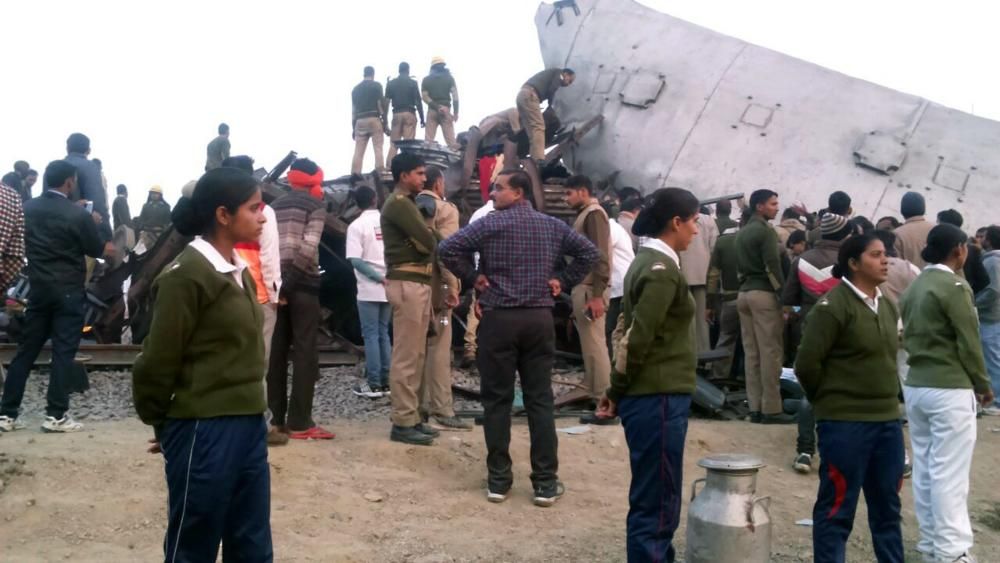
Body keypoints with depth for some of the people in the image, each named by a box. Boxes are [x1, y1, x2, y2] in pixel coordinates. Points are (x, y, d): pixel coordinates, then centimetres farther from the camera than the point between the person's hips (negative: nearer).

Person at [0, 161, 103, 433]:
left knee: (26, 350, 10)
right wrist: (93, 224, 13)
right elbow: (96, 250, -3)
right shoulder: (79, 215, -13)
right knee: (63, 352, -1)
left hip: (38, 289, 5)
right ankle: (56, 415, 0)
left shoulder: (27, 208, 3)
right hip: (69, 291, -5)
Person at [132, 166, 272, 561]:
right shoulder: (186, 275, -14)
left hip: (248, 425, 8)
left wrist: (251, 415, 15)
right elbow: (159, 359, -12)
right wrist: (160, 423, 1)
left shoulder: (238, 272, 12)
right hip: (203, 431, -7)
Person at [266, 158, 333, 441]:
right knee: (304, 352, -4)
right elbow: (308, 248, -15)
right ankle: (299, 423, -5)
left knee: (277, 351, 9)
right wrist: (290, 283, -13)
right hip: (303, 284, -6)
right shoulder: (315, 206, -2)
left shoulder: (275, 206, 17)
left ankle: (277, 418, 12)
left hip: (276, 283, 6)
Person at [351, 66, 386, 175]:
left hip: (360, 121, 4)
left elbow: (353, 109, 13)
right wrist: (385, 121, -1)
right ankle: (380, 173, -13)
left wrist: (353, 127, 14)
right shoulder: (376, 85, 3)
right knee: (378, 149, -4)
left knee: (358, 151, 1)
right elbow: (380, 104, -4)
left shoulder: (356, 88, 16)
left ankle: (355, 175, -6)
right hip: (374, 119, -4)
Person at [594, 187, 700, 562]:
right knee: (656, 505, -2)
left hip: (653, 395, 9)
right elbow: (637, 337, -19)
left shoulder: (648, 261, 14)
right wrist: (618, 390, -7)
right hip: (659, 398, -9)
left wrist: (618, 390, 13)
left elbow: (630, 329, 15)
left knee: (653, 501, 17)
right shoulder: (662, 269, -15)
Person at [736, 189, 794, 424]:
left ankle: (755, 407, 8)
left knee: (752, 353, 7)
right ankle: (771, 409, -4)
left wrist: (746, 286, 17)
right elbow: (773, 266, -15)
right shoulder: (765, 231, -8)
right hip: (763, 293, -8)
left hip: (744, 293, 8)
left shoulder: (742, 232, 17)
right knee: (770, 352, -5)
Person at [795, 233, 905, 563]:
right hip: (845, 423, -7)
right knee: (837, 508, 2)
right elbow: (807, 364, -15)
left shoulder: (887, 305, 10)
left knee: (887, 506, 17)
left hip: (887, 420, 8)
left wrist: (886, 400, 15)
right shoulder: (833, 305, -14)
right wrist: (829, 400, -2)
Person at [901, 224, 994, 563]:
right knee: (949, 472, -3)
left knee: (924, 467, 12)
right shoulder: (955, 286, -12)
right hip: (950, 389, -8)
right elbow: (969, 343, -11)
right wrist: (982, 385, 0)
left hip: (915, 385, 8)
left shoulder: (914, 287, 11)